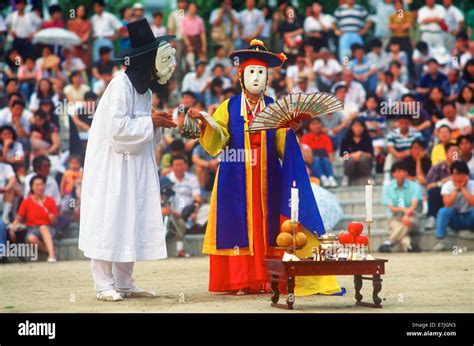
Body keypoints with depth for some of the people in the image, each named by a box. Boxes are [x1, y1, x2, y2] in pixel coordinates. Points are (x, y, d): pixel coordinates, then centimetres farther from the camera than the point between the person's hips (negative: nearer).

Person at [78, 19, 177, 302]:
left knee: (131, 224, 7)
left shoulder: (144, 90, 13)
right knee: (110, 223, -6)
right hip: (111, 167, -9)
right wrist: (150, 122, -14)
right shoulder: (121, 84, -14)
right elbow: (117, 128, -22)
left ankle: (124, 283, 11)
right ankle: (105, 285, -3)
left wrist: (157, 124, 0)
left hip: (133, 169, 9)